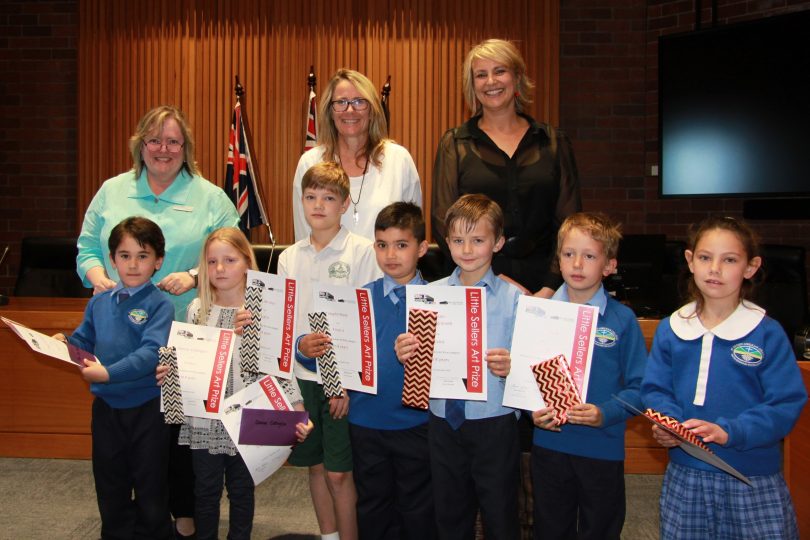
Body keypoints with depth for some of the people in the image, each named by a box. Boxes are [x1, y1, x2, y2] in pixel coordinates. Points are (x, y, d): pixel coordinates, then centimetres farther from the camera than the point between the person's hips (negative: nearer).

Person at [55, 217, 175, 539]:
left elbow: (151, 352, -25)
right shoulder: (99, 303, 5)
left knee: (150, 489, 11)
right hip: (106, 405, 5)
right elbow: (84, 341, 14)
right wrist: (64, 344, -6)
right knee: (110, 486, 19)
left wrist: (110, 372, -33)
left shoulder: (159, 305, -13)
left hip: (147, 407, -5)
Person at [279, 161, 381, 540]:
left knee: (339, 472, 0)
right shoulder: (289, 257, 8)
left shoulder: (363, 252, -6)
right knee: (315, 466, 15)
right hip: (303, 375, 5)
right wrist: (299, 344, -11)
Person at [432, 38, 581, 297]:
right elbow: (442, 222, -3)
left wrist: (551, 287, -10)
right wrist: (493, 279, -14)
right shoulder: (454, 144, 4)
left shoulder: (553, 143, 8)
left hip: (542, 284, 1)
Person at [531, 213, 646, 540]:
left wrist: (605, 413, -23)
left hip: (603, 450, -2)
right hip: (548, 444, 2)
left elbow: (639, 387, -9)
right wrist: (532, 409, -15)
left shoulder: (622, 319, -8)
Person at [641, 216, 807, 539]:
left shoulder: (768, 334, -6)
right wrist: (668, 423, -19)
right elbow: (654, 389, 2)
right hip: (684, 478, 2)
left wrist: (728, 431, -24)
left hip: (755, 484, -2)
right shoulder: (670, 330, 3)